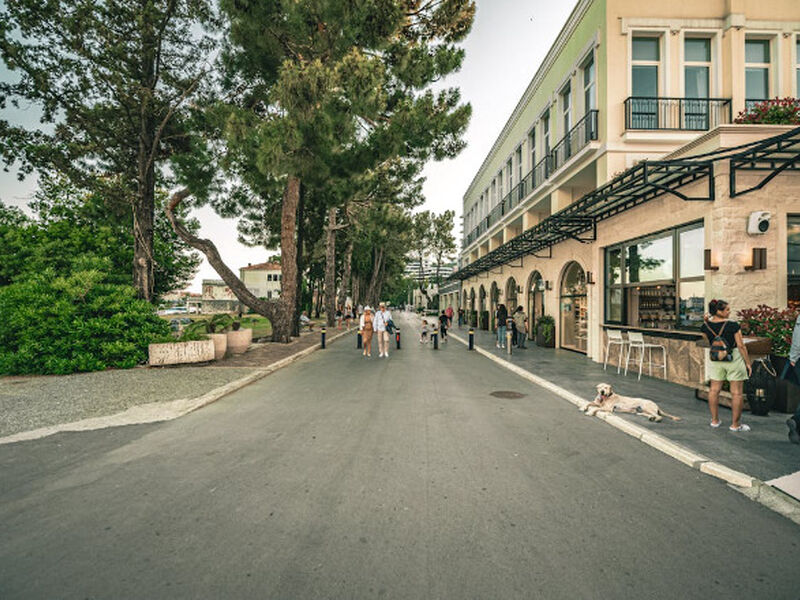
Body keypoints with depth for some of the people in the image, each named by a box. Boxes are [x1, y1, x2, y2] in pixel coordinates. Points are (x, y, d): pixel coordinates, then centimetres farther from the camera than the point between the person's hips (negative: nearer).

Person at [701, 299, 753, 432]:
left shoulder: (706, 326, -5)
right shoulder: (733, 325, -16)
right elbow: (741, 346, -12)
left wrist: (707, 321, 5)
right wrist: (748, 363, -1)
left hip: (715, 360, 4)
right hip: (734, 359, -4)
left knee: (714, 390, 13)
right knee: (737, 393, 6)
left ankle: (714, 420, 22)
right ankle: (735, 424, 13)